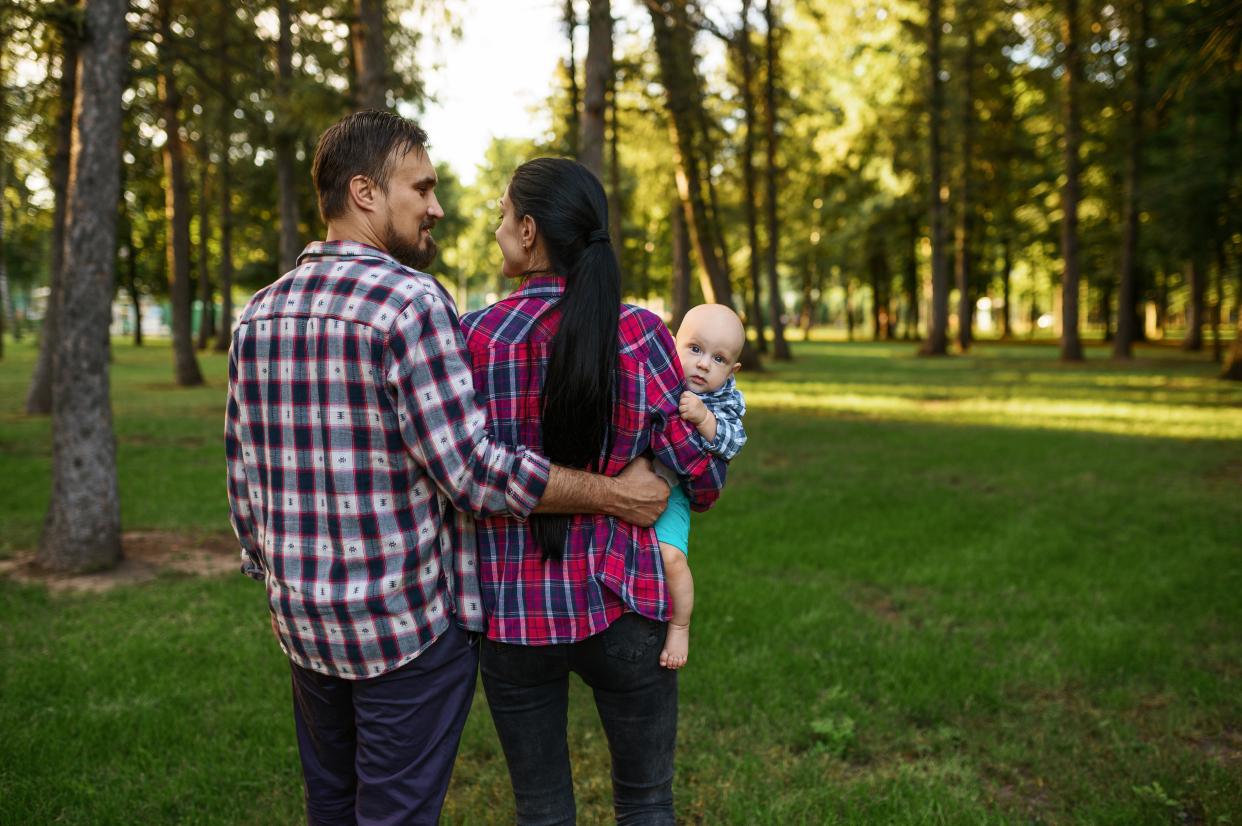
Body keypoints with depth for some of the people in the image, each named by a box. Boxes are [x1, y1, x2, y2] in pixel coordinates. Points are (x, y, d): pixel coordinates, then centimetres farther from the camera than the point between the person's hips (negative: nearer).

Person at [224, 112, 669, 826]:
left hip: (304, 623, 7)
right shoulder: (410, 301, -18)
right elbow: (473, 470, -22)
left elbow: (244, 474, 10)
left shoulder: (260, 313, 5)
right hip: (409, 622, -7)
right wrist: (613, 494, -14)